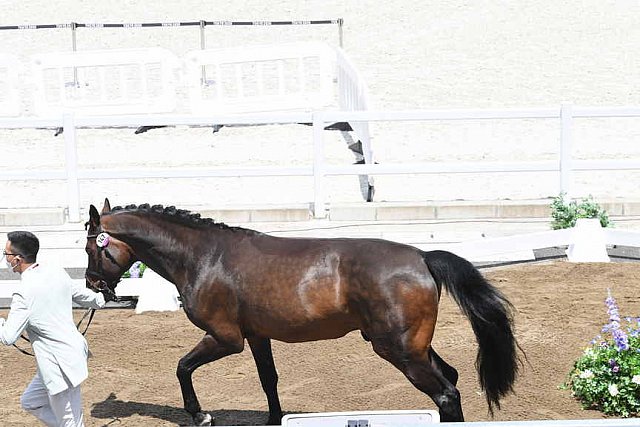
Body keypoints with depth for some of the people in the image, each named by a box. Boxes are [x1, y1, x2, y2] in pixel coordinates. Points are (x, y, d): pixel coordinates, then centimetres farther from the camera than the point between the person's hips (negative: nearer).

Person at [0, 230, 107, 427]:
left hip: (61, 366, -9)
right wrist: (99, 299, 41)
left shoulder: (24, 294, -22)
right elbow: (85, 296, 19)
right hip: (74, 350, 9)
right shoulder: (58, 273, 1)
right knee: (30, 401, 23)